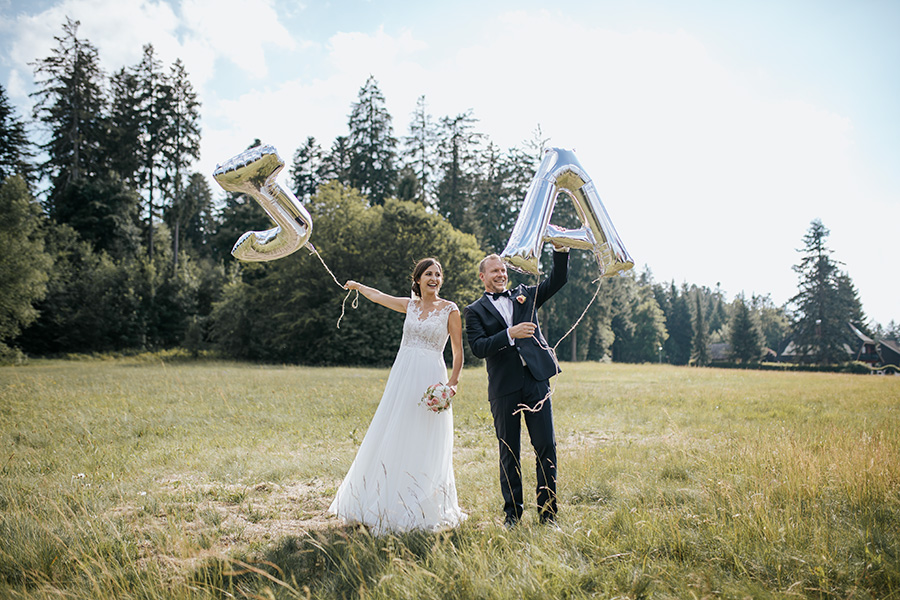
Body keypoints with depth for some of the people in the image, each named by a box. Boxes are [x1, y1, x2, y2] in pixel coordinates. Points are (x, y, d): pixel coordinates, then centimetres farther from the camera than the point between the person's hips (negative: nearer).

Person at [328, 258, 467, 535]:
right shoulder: (410, 305, 11)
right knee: (392, 440, 5)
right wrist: (356, 286, 41)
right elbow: (377, 296, 26)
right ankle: (389, 505, 17)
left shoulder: (450, 310, 0)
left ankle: (421, 510, 9)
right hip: (402, 376, 4)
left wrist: (453, 382, -12)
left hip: (430, 378, -4)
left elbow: (458, 351, -1)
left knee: (425, 446, -2)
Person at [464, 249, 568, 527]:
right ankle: (512, 511, 20)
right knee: (509, 452, 7)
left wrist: (561, 249, -7)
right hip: (504, 387, -2)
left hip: (536, 380, 2)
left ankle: (548, 511, 12)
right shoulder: (475, 311, 7)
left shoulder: (524, 295, 16)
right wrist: (510, 334, -20)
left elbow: (558, 279, 9)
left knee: (546, 446, 1)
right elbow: (478, 348, -8)